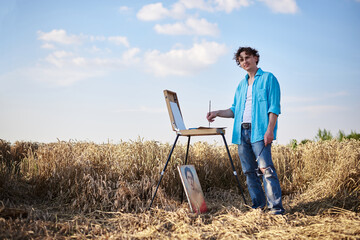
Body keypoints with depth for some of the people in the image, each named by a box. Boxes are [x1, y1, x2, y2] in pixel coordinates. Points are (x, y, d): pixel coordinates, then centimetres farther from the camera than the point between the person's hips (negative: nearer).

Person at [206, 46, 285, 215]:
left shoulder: (268, 78, 4)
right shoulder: (241, 84, 22)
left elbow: (274, 107, -5)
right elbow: (234, 110, 25)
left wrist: (270, 129, -15)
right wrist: (217, 113, 9)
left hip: (259, 131, -7)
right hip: (241, 132, 7)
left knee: (265, 168, -17)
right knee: (249, 172, 6)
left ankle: (276, 207, -16)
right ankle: (258, 206, 13)